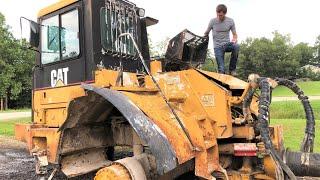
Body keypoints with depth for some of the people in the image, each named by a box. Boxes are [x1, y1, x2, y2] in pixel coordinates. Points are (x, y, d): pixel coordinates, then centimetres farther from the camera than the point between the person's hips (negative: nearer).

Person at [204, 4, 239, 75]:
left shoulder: (230, 21, -4)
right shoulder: (213, 21, -7)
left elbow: (235, 35, 2)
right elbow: (206, 33, 7)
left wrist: (234, 40, -19)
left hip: (227, 44, 2)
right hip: (218, 46, -1)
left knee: (236, 46, -34)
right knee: (221, 69, -17)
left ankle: (232, 69, -20)